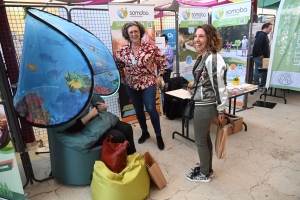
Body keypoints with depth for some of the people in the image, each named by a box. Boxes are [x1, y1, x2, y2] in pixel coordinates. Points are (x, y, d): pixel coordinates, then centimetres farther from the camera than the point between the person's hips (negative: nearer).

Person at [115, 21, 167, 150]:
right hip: (131, 86, 3)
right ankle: (144, 132, 34)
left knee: (151, 109, -7)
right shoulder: (122, 51, -4)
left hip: (148, 84, -3)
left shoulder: (151, 48, -11)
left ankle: (158, 135, 13)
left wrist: (160, 76, -2)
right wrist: (122, 78, 9)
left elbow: (163, 61, 1)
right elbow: (118, 66, 13)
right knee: (138, 110, 13)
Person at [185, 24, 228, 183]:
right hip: (202, 104, 10)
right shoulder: (203, 57, 8)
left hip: (205, 106, -10)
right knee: (205, 137, 21)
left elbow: (219, 86, -21)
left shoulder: (213, 59, -23)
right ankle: (207, 169, 40)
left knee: (200, 140, 7)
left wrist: (221, 109, -16)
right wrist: (194, 85, 25)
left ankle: (205, 174, 28)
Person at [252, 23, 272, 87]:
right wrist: (260, 55, -21)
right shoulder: (261, 35, -14)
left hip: (264, 57, 11)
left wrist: (267, 55, 15)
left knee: (265, 70, 13)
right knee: (258, 71, -5)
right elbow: (257, 45, -27)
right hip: (259, 57, -11)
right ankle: (256, 85, 1)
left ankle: (263, 84, 20)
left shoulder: (264, 35, 19)